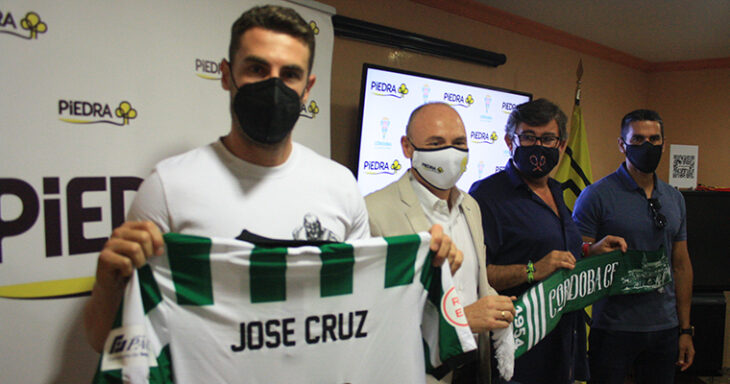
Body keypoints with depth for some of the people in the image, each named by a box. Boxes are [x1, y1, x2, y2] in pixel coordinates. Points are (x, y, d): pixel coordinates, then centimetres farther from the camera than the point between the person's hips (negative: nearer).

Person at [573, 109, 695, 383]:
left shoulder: (674, 199, 10)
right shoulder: (597, 196, -9)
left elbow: (681, 265, 13)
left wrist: (686, 329, 13)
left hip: (664, 328, 5)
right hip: (614, 327, -5)